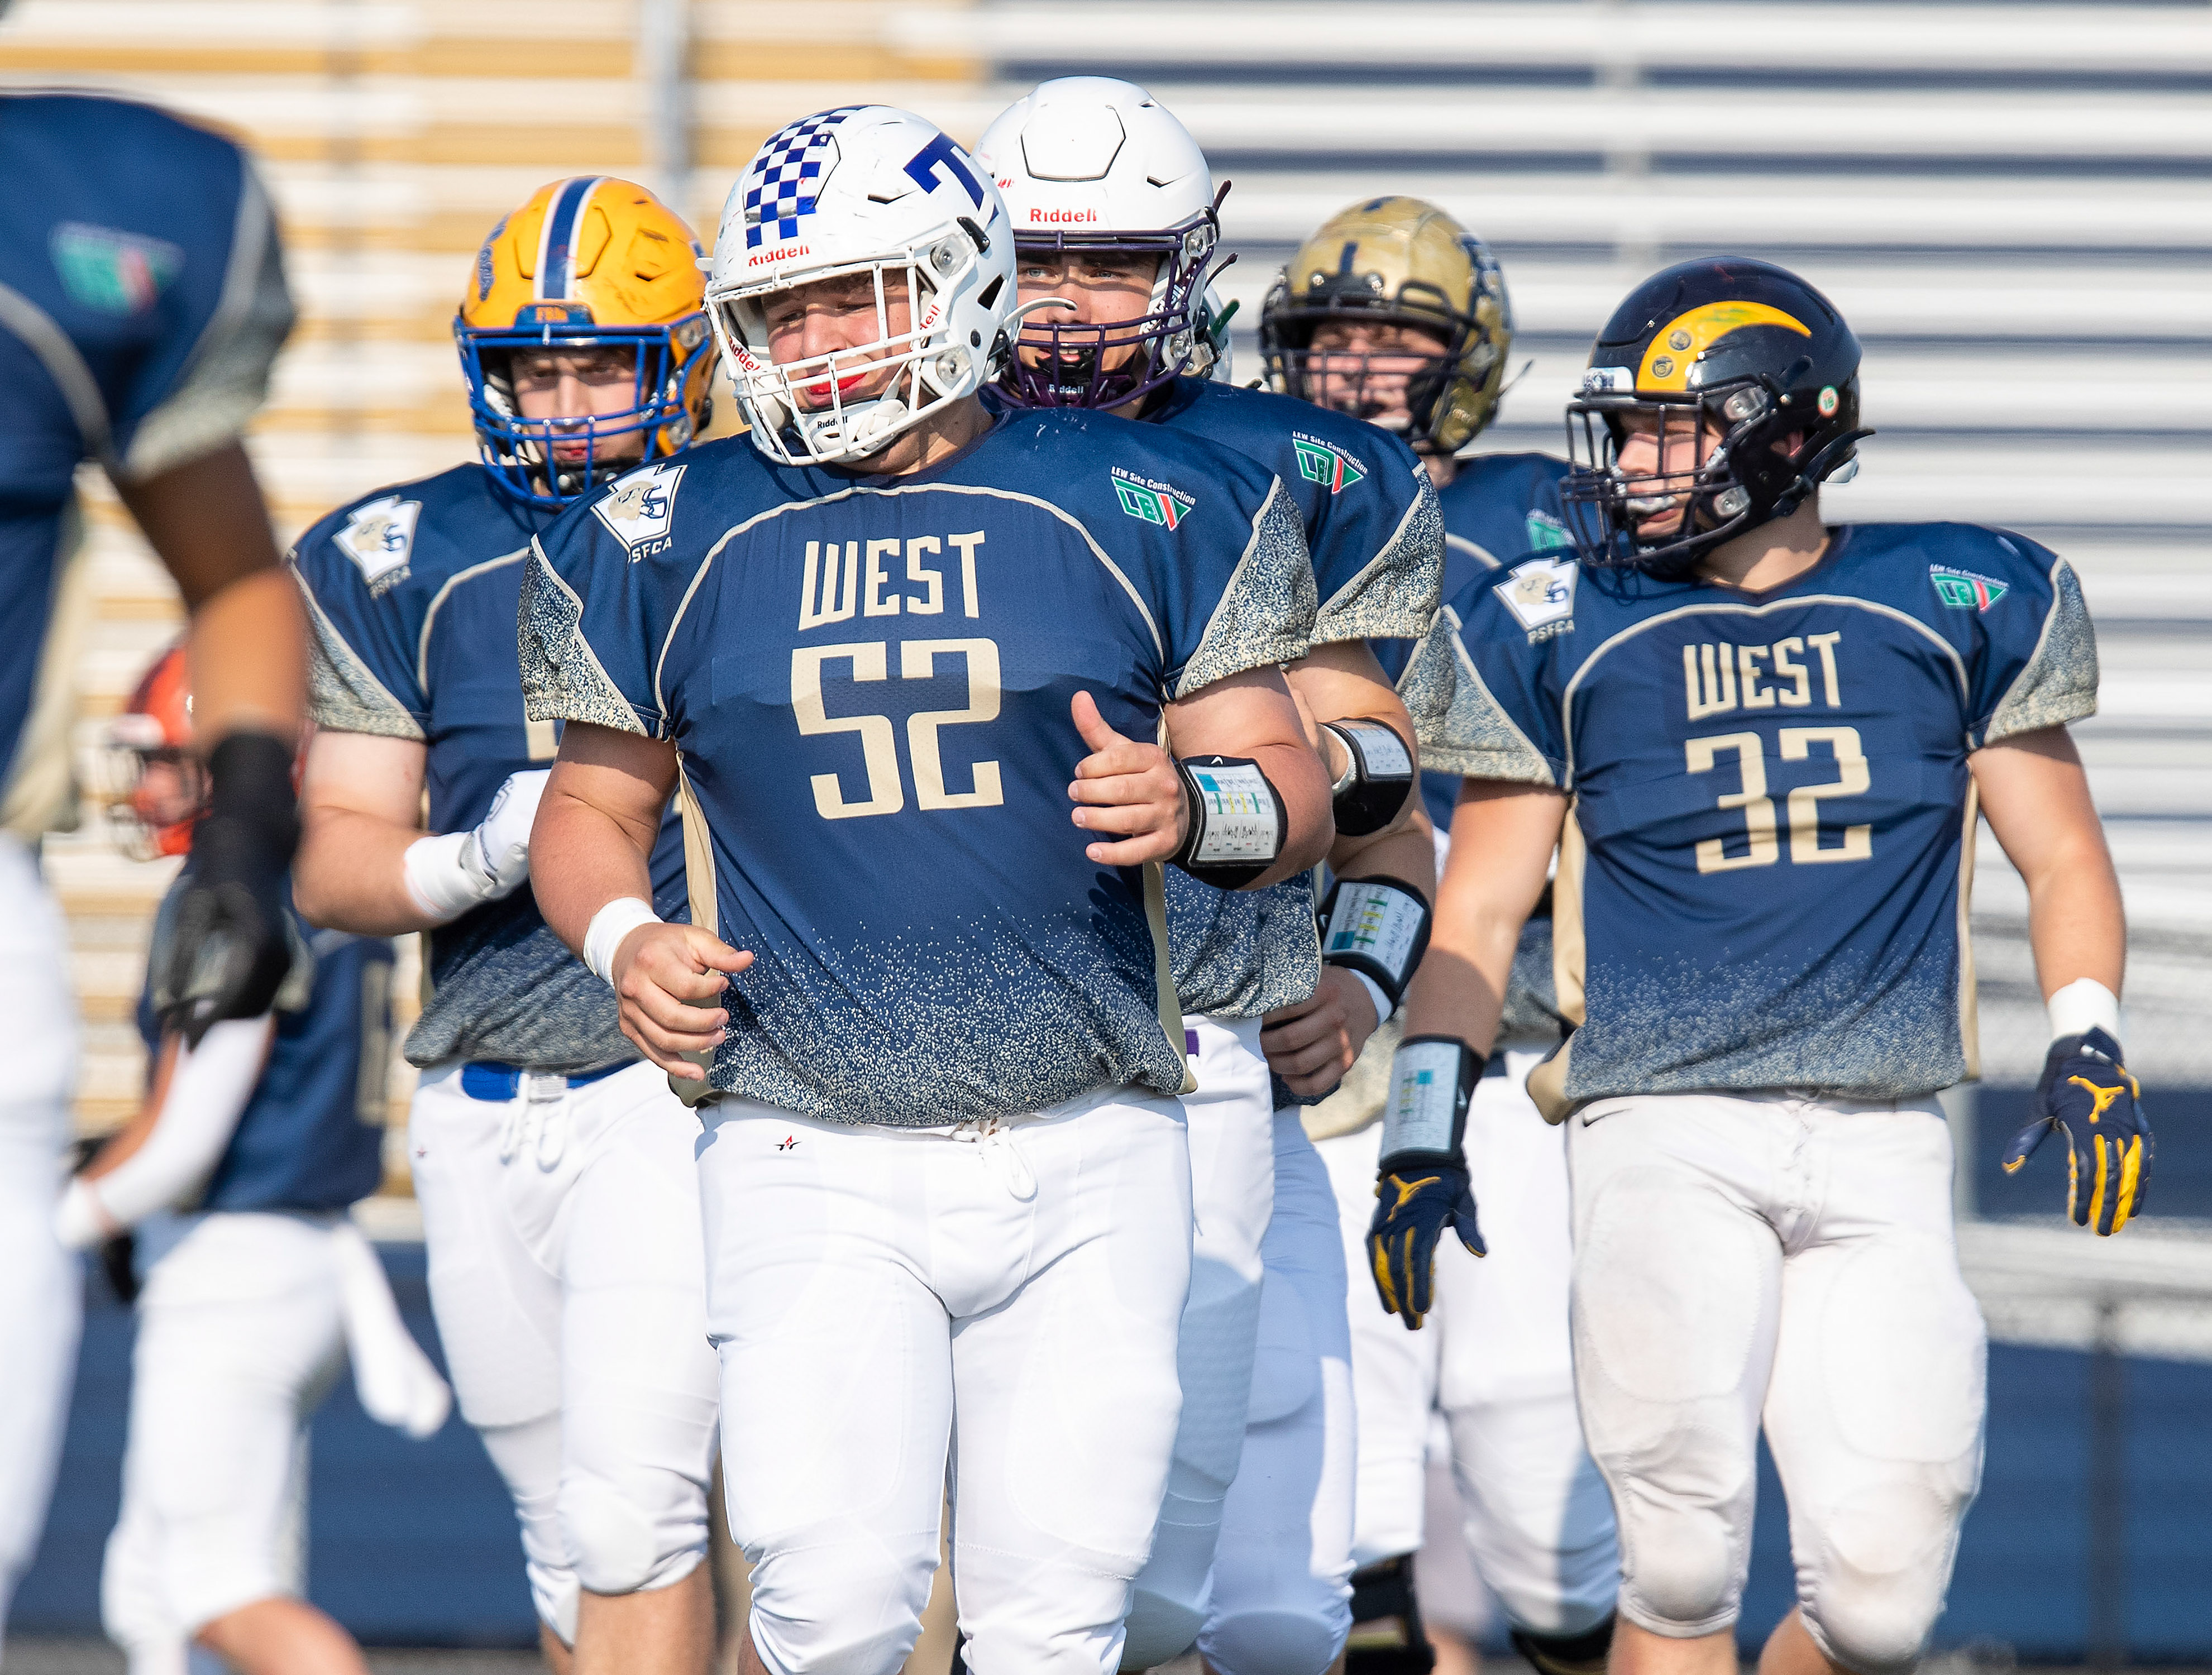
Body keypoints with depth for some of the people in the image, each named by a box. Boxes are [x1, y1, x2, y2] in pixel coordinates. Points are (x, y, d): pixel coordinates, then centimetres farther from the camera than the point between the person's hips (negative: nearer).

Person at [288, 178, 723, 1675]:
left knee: (631, 1518, -16)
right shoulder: (400, 563, 6)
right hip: (484, 1099, 4)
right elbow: (333, 862, 3)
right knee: (569, 1545, 11)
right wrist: (476, 861, -16)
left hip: (677, 1085, -4)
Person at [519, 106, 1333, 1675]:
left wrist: (1194, 807, -16)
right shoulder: (677, 540, 6)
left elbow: (1291, 789, 6)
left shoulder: (1142, 513, 3)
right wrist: (626, 939, -6)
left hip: (1090, 1161, 0)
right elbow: (595, 806, 16)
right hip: (816, 1165, 0)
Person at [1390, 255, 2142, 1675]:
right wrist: (1425, 1128, 2)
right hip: (1665, 1129, -1)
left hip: (1882, 1141, 1)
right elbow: (1480, 909, 11)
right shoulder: (1564, 634, 7)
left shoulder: (1952, 609, 8)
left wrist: (2089, 1048, -1)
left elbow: (2061, 858, 14)